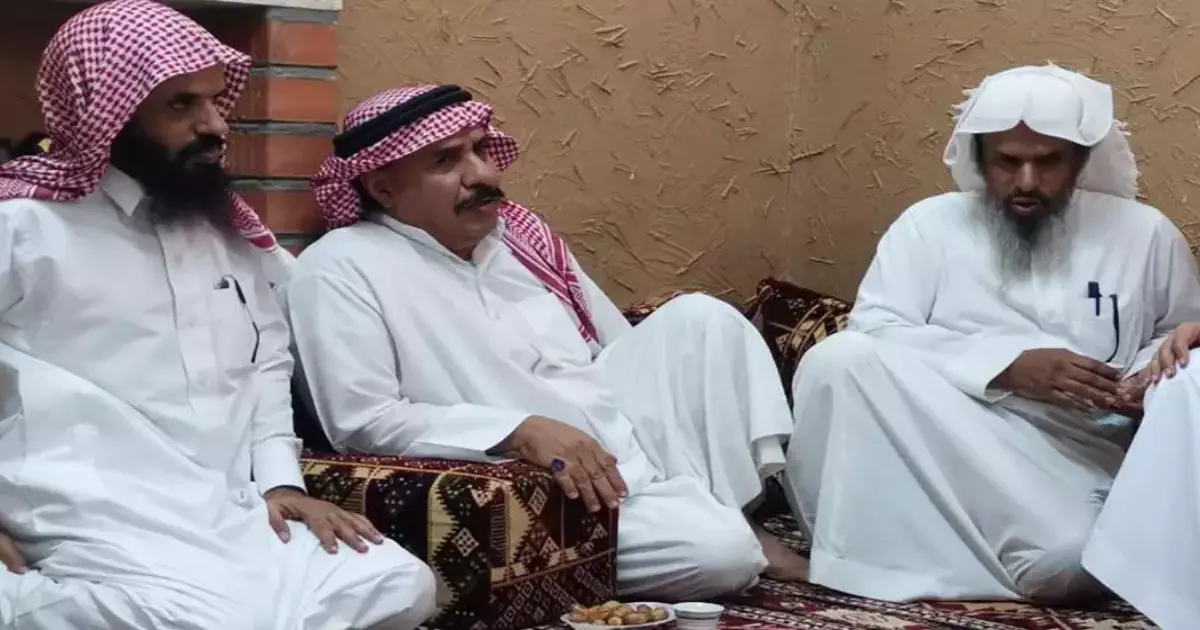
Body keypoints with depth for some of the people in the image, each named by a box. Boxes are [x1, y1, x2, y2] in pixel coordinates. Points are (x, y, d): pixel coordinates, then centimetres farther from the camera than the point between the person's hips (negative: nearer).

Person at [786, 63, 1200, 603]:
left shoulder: (1145, 234, 11)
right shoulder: (930, 223, 7)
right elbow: (873, 333, -6)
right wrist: (1008, 365, -17)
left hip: (1067, 467, 0)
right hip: (931, 449, 0)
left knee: (1068, 559, -36)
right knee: (840, 358, -29)